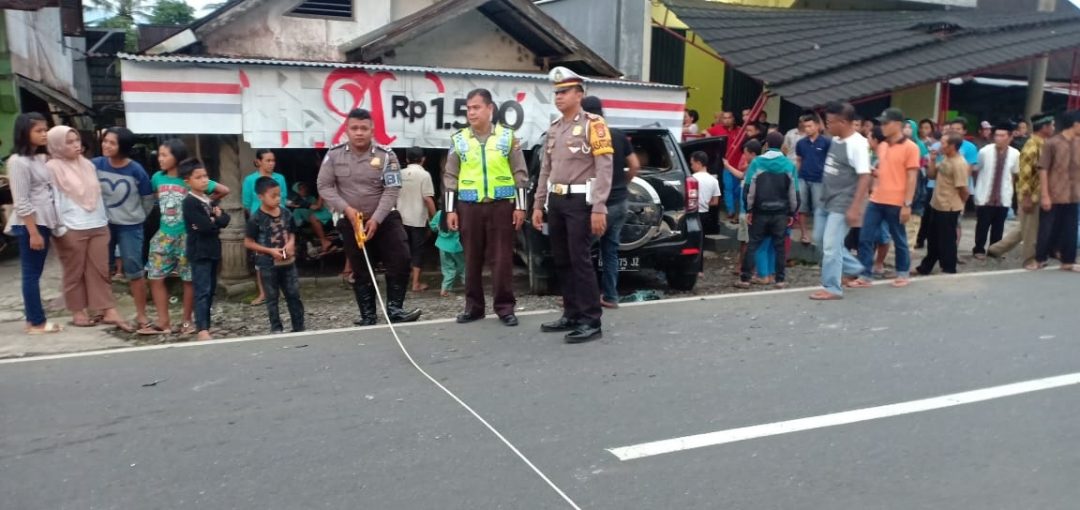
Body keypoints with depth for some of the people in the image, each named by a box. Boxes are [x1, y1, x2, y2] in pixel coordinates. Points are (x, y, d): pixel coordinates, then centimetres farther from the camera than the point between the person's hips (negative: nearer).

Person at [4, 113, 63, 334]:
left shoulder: (41, 158, 11)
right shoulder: (18, 161, -13)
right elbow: (21, 203, -16)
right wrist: (33, 232, -18)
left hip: (43, 222, 8)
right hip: (29, 225, -8)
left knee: (35, 274, 12)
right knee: (31, 274, 0)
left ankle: (34, 320, 19)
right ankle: (37, 322, 6)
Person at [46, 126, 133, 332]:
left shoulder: (87, 164, 13)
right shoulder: (52, 168, -6)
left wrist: (104, 220, 15)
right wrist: (59, 228, -12)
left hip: (97, 226, 5)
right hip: (71, 230, -5)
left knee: (100, 270, 6)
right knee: (75, 272, 6)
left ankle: (109, 312, 7)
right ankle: (78, 312, 17)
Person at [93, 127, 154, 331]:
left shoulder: (136, 171, -14)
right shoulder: (95, 165, -7)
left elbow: (148, 199, -2)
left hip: (130, 227, -3)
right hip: (103, 225, 3)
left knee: (134, 271, -1)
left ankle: (141, 314, 7)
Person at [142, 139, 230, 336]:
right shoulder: (157, 177, 2)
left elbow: (224, 190, -7)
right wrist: (166, 205, 9)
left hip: (186, 236, -4)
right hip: (164, 235, 5)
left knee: (189, 279, 4)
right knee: (155, 277, 3)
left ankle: (186, 321, 17)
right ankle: (163, 322, 12)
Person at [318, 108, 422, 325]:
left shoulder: (386, 155, -9)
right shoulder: (334, 155, -4)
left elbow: (392, 190, -12)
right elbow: (324, 187, -2)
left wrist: (376, 219, -20)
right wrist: (346, 209, -16)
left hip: (384, 219, -1)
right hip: (351, 222, 1)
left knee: (400, 262, -12)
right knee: (361, 271, 7)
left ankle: (394, 309, 1)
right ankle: (368, 316, 18)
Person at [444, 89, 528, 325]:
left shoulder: (507, 136, 3)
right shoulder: (459, 140, 7)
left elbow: (520, 174, 4)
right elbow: (450, 177, 8)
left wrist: (520, 206, -2)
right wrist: (450, 210, 2)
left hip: (501, 205, -2)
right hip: (469, 206, 2)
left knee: (502, 258, 0)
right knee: (472, 258, 6)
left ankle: (505, 307, 7)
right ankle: (474, 306, 16)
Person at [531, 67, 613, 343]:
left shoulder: (593, 124, -7)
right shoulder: (554, 128, 16)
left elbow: (604, 169, -13)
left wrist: (599, 208, -20)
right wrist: (538, 204, 15)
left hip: (580, 201, -7)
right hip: (556, 201, 8)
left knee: (580, 260, -8)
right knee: (561, 261, 10)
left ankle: (591, 321, -2)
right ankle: (572, 315, 20)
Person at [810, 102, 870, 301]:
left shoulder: (857, 144, -18)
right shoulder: (836, 140, 7)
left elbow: (865, 177, -21)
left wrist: (855, 208, -23)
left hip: (842, 205, -9)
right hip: (827, 202, 9)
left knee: (830, 245, -6)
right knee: (820, 239, 17)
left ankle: (832, 288, 7)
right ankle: (854, 267, 32)